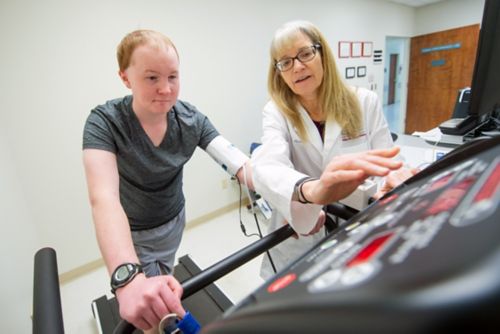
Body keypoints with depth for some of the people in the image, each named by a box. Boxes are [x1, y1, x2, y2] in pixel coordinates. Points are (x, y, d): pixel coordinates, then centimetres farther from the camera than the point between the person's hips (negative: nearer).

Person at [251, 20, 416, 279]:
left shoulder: (364, 102, -6)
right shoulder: (276, 113, -12)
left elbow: (387, 165, -7)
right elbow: (266, 168, -32)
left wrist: (394, 180, -32)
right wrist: (312, 189, -54)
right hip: (299, 244, -1)